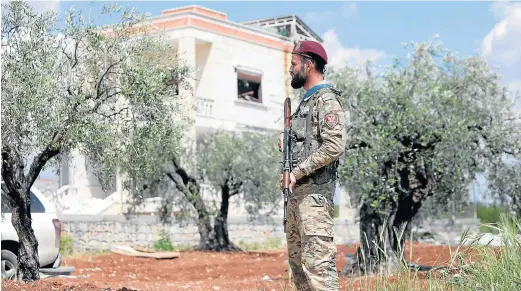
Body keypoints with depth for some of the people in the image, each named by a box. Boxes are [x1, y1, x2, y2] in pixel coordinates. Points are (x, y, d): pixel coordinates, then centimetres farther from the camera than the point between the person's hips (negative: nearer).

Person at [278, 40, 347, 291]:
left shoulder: (327, 101, -11)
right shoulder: (306, 101, 19)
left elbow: (334, 146, -21)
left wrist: (297, 172, -18)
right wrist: (286, 140, 7)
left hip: (314, 192, -10)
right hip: (297, 191, 10)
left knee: (318, 260, -14)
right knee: (297, 258, 13)